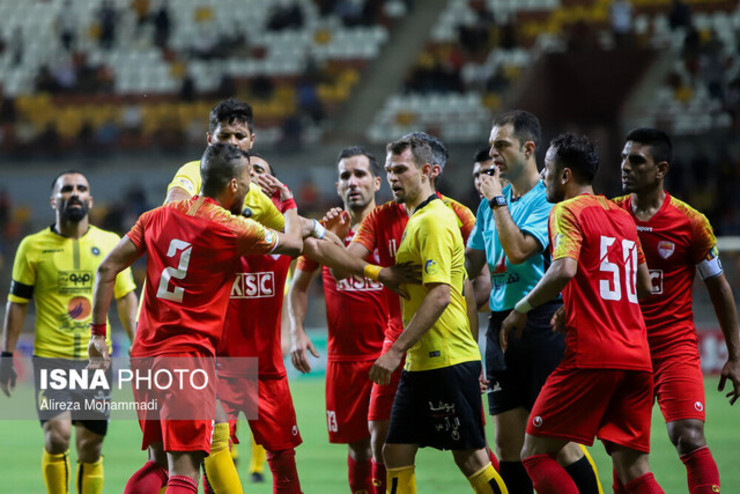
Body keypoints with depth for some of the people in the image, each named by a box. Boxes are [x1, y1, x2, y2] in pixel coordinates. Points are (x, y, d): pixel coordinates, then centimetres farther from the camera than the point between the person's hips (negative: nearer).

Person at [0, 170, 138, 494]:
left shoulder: (110, 244, 5)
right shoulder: (33, 247, 1)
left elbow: (126, 298, 11)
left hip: (97, 358, 2)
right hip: (50, 358, -2)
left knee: (91, 448, 4)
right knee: (57, 437, -17)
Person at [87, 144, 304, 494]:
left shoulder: (158, 217, 8)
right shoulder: (235, 230, -7)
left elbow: (107, 269, 7)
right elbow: (294, 244, 10)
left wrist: (98, 332, 11)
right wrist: (288, 202, 30)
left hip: (145, 354, 6)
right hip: (189, 356, -6)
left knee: (158, 463, 17)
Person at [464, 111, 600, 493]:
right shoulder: (494, 200, 15)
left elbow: (519, 249, -20)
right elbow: (471, 263, 22)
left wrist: (497, 201, -12)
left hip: (542, 323, -7)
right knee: (507, 445, 4)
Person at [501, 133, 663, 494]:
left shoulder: (567, 211, -3)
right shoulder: (622, 216, 19)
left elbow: (565, 270, -22)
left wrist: (522, 309, -9)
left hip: (590, 357, -7)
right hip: (637, 358, 7)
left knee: (536, 454, 1)